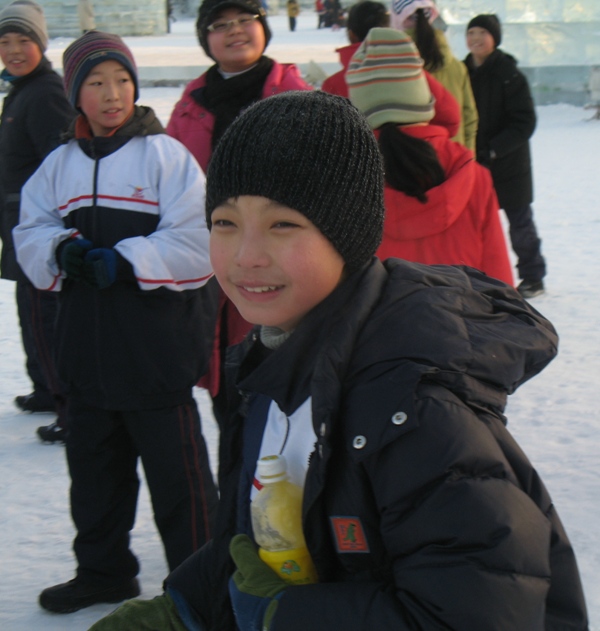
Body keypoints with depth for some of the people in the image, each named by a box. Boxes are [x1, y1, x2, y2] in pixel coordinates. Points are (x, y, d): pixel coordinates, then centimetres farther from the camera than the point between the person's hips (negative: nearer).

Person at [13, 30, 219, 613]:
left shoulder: (165, 155, -7)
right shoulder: (59, 165, 10)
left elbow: (196, 243, -14)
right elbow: (30, 236, 10)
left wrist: (124, 260, -20)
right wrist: (63, 249, -10)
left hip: (156, 350, -6)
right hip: (88, 347, 6)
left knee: (175, 468, 2)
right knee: (93, 463, 17)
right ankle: (103, 570, 34)